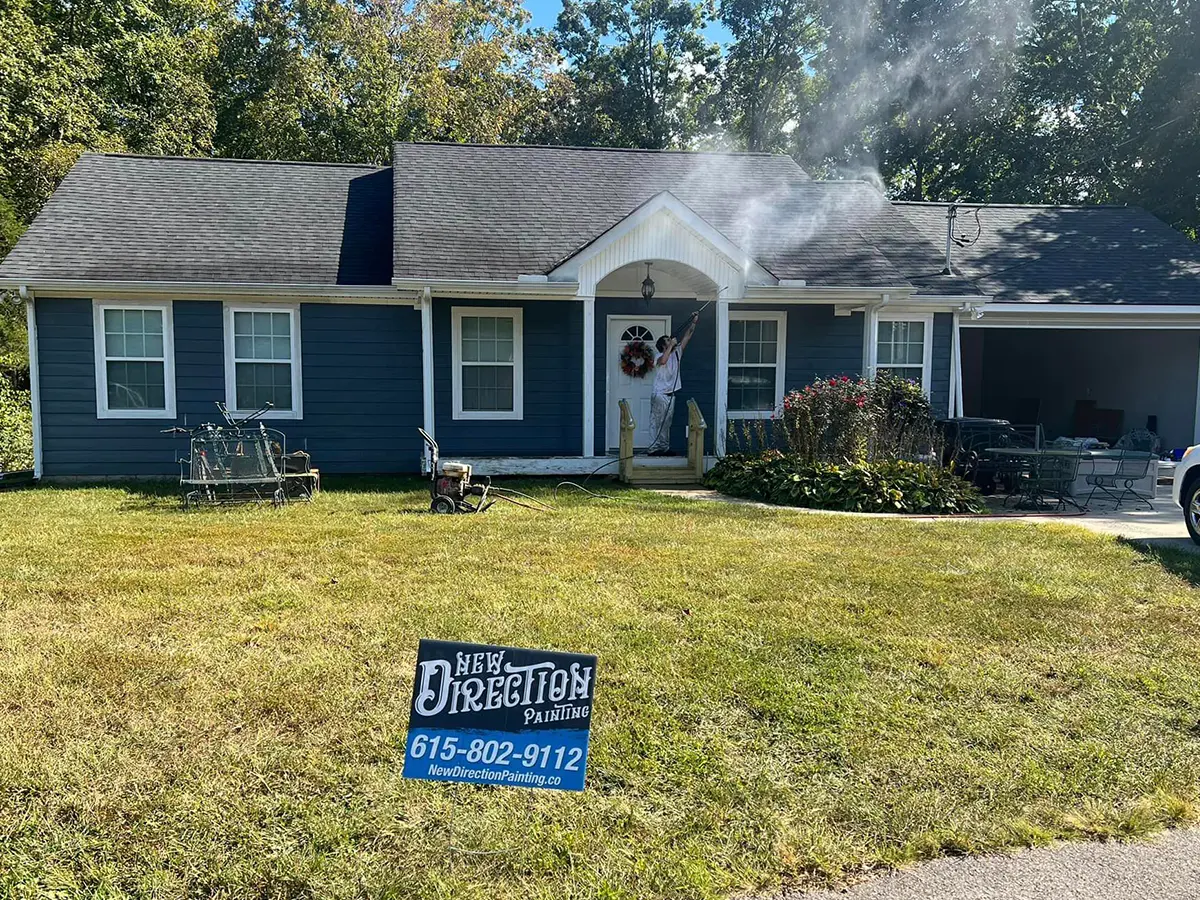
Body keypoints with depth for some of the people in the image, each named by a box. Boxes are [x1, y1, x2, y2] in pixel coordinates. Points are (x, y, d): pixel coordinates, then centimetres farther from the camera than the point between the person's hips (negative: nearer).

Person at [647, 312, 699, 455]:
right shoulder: (660, 356, -10)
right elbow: (663, 361, -36)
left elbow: (687, 336, 9)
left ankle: (665, 448, 16)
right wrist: (671, 344, -26)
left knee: (666, 423, 11)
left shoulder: (677, 353, 10)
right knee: (657, 422, -5)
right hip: (660, 395, -7)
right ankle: (654, 448, -4)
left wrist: (694, 321, 2)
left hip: (671, 395, 8)